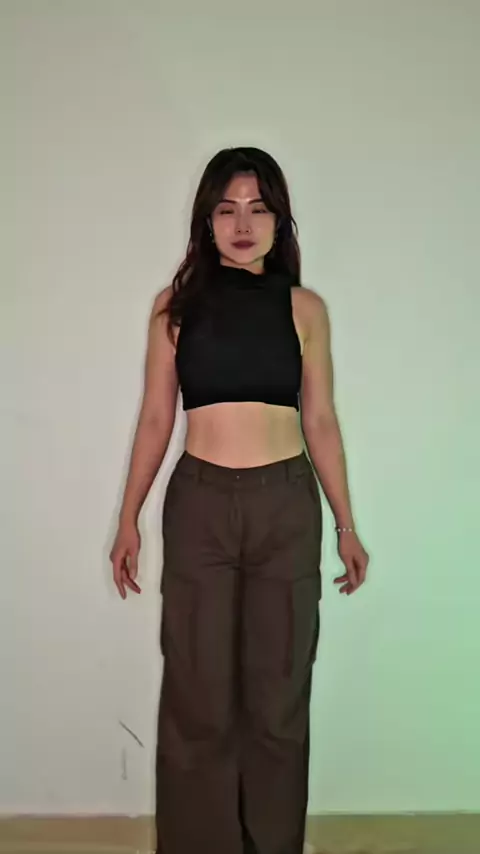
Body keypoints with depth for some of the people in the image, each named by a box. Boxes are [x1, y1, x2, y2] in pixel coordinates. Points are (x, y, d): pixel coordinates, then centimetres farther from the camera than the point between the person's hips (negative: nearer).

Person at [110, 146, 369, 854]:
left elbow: (320, 421, 7)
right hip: (199, 504, 0)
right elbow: (156, 417, 5)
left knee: (279, 695, 9)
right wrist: (129, 519, 4)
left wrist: (346, 526, 8)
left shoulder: (304, 308, 4)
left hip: (287, 506, 1)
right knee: (197, 697, 7)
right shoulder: (177, 305, 3)